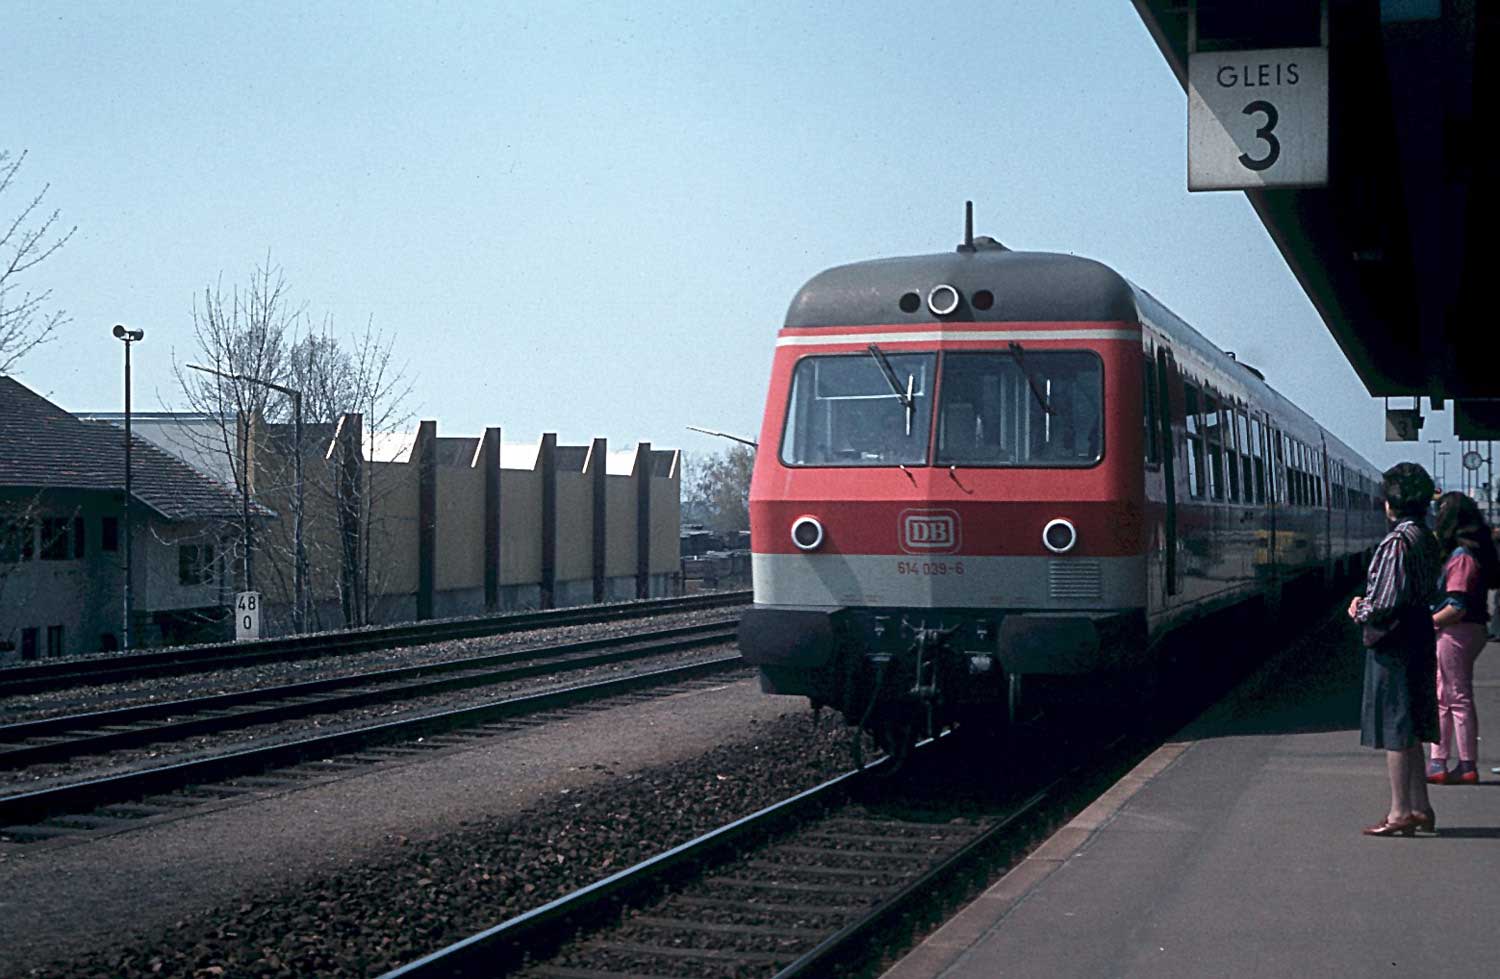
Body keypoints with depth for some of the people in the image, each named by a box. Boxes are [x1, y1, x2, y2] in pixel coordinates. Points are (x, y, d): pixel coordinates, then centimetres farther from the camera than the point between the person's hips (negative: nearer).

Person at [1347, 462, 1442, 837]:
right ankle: (1420, 808, 21)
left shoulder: (1397, 542, -19)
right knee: (1410, 728, 16)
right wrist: (1367, 604, 10)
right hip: (1420, 636, 9)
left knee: (1395, 728, -3)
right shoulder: (1426, 539, 10)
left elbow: (1386, 602, -23)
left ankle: (1400, 812, 1)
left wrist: (1361, 611, -2)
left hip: (1393, 641, -9)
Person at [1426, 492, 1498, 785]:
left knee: (1458, 697, -3)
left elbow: (1457, 608, -23)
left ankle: (1468, 766, 3)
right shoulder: (1468, 552, 12)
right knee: (1441, 697, 13)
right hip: (1472, 629, 10)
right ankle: (1438, 762, 17)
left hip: (1456, 632, -10)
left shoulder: (1462, 557, -17)